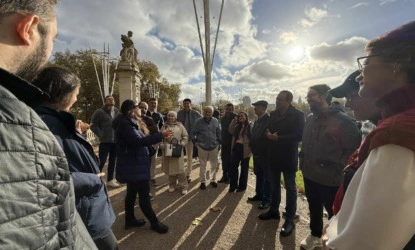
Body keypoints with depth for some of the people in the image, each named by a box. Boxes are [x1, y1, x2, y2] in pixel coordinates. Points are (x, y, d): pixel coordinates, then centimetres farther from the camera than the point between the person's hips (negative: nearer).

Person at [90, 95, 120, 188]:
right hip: (105, 141, -5)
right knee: (102, 161, -3)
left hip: (115, 141, 5)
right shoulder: (99, 112, -2)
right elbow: (93, 125, -5)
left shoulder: (117, 112, 11)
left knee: (112, 161, 12)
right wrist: (101, 135, -11)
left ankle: (110, 180, 24)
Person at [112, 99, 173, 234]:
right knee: (144, 194, 0)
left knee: (132, 192, 20)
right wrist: (160, 135, -32)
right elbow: (138, 141, -32)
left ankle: (130, 219, 35)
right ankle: (154, 222, 13)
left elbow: (139, 139, 15)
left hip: (133, 165, 11)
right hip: (134, 166, -11)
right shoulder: (126, 124, -21)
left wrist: (159, 136, 6)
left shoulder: (129, 122, 14)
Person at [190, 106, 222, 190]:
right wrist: (195, 141, 0)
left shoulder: (215, 121, 0)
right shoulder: (199, 121, -5)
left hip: (214, 146, 2)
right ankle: (203, 181, 25)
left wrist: (219, 141, 5)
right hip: (202, 147, -2)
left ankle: (213, 180, 32)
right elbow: (193, 133, 2)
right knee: (202, 165, 8)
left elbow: (219, 133, 10)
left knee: (214, 165, 12)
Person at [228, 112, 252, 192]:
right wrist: (234, 120, -4)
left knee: (244, 168, 9)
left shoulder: (250, 126, -5)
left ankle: (242, 186, 23)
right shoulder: (237, 126, 13)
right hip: (236, 148, 5)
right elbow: (230, 131, 0)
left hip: (245, 149, -5)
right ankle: (233, 185, 19)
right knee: (233, 167, 5)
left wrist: (250, 148, -17)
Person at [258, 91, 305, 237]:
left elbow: (299, 136, -18)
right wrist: (268, 135, -10)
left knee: (290, 188, 7)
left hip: (288, 157, -6)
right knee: (274, 185, 18)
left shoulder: (297, 115, -10)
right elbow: (268, 130, 12)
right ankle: (274, 210, 36)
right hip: (273, 156, 6)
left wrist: (278, 138, -22)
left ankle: (290, 219, 20)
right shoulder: (273, 114, 7)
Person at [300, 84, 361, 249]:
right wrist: (302, 162, 9)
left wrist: (338, 168, -14)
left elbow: (353, 148, -11)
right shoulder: (310, 119, 5)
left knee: (334, 213, 14)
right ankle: (315, 236, 46)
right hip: (309, 175, 6)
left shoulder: (343, 120, -15)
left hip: (330, 179, -6)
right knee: (314, 208, 23)